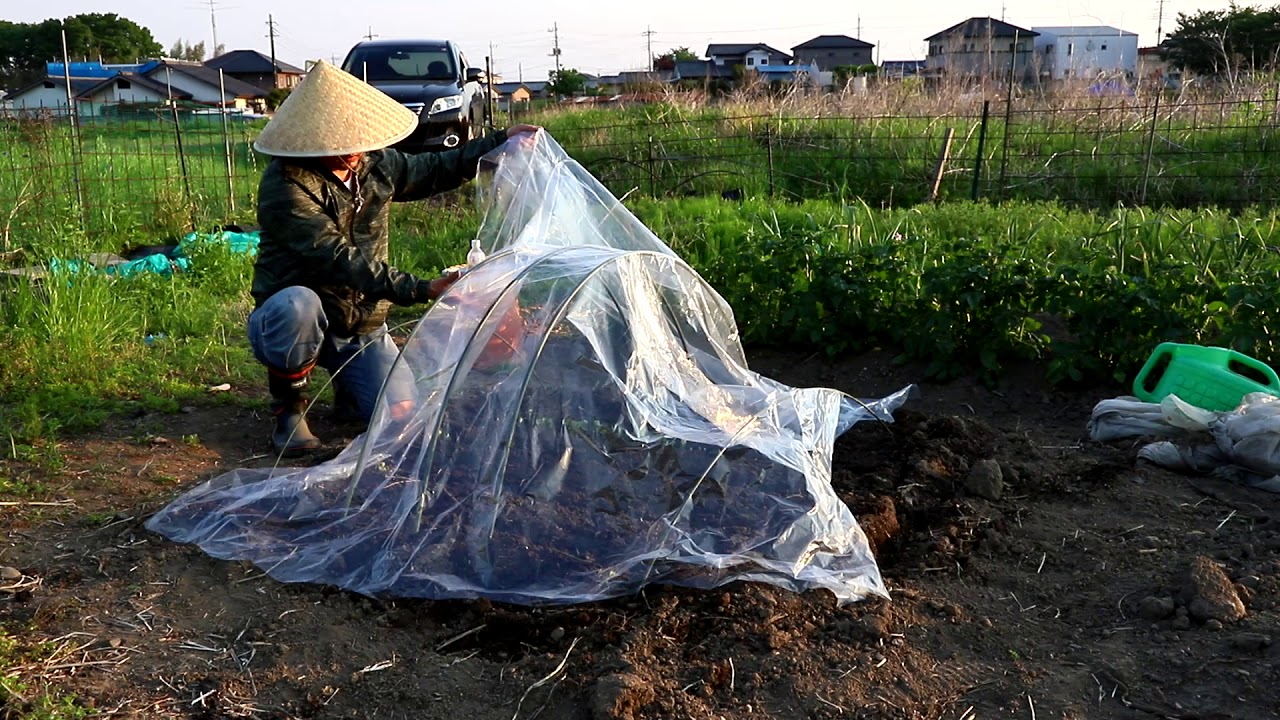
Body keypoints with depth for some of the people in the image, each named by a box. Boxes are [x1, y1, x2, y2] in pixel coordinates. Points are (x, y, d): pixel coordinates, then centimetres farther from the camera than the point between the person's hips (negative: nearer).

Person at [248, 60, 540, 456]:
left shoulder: (374, 164, -2)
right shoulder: (285, 185, -23)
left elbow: (433, 171, 15)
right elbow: (339, 259, -32)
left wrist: (501, 140, 10)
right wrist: (421, 290, -40)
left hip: (362, 326, 5)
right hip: (293, 322, -4)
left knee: (402, 419, -12)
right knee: (299, 304, -40)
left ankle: (348, 387, 24)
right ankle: (288, 409, -12)